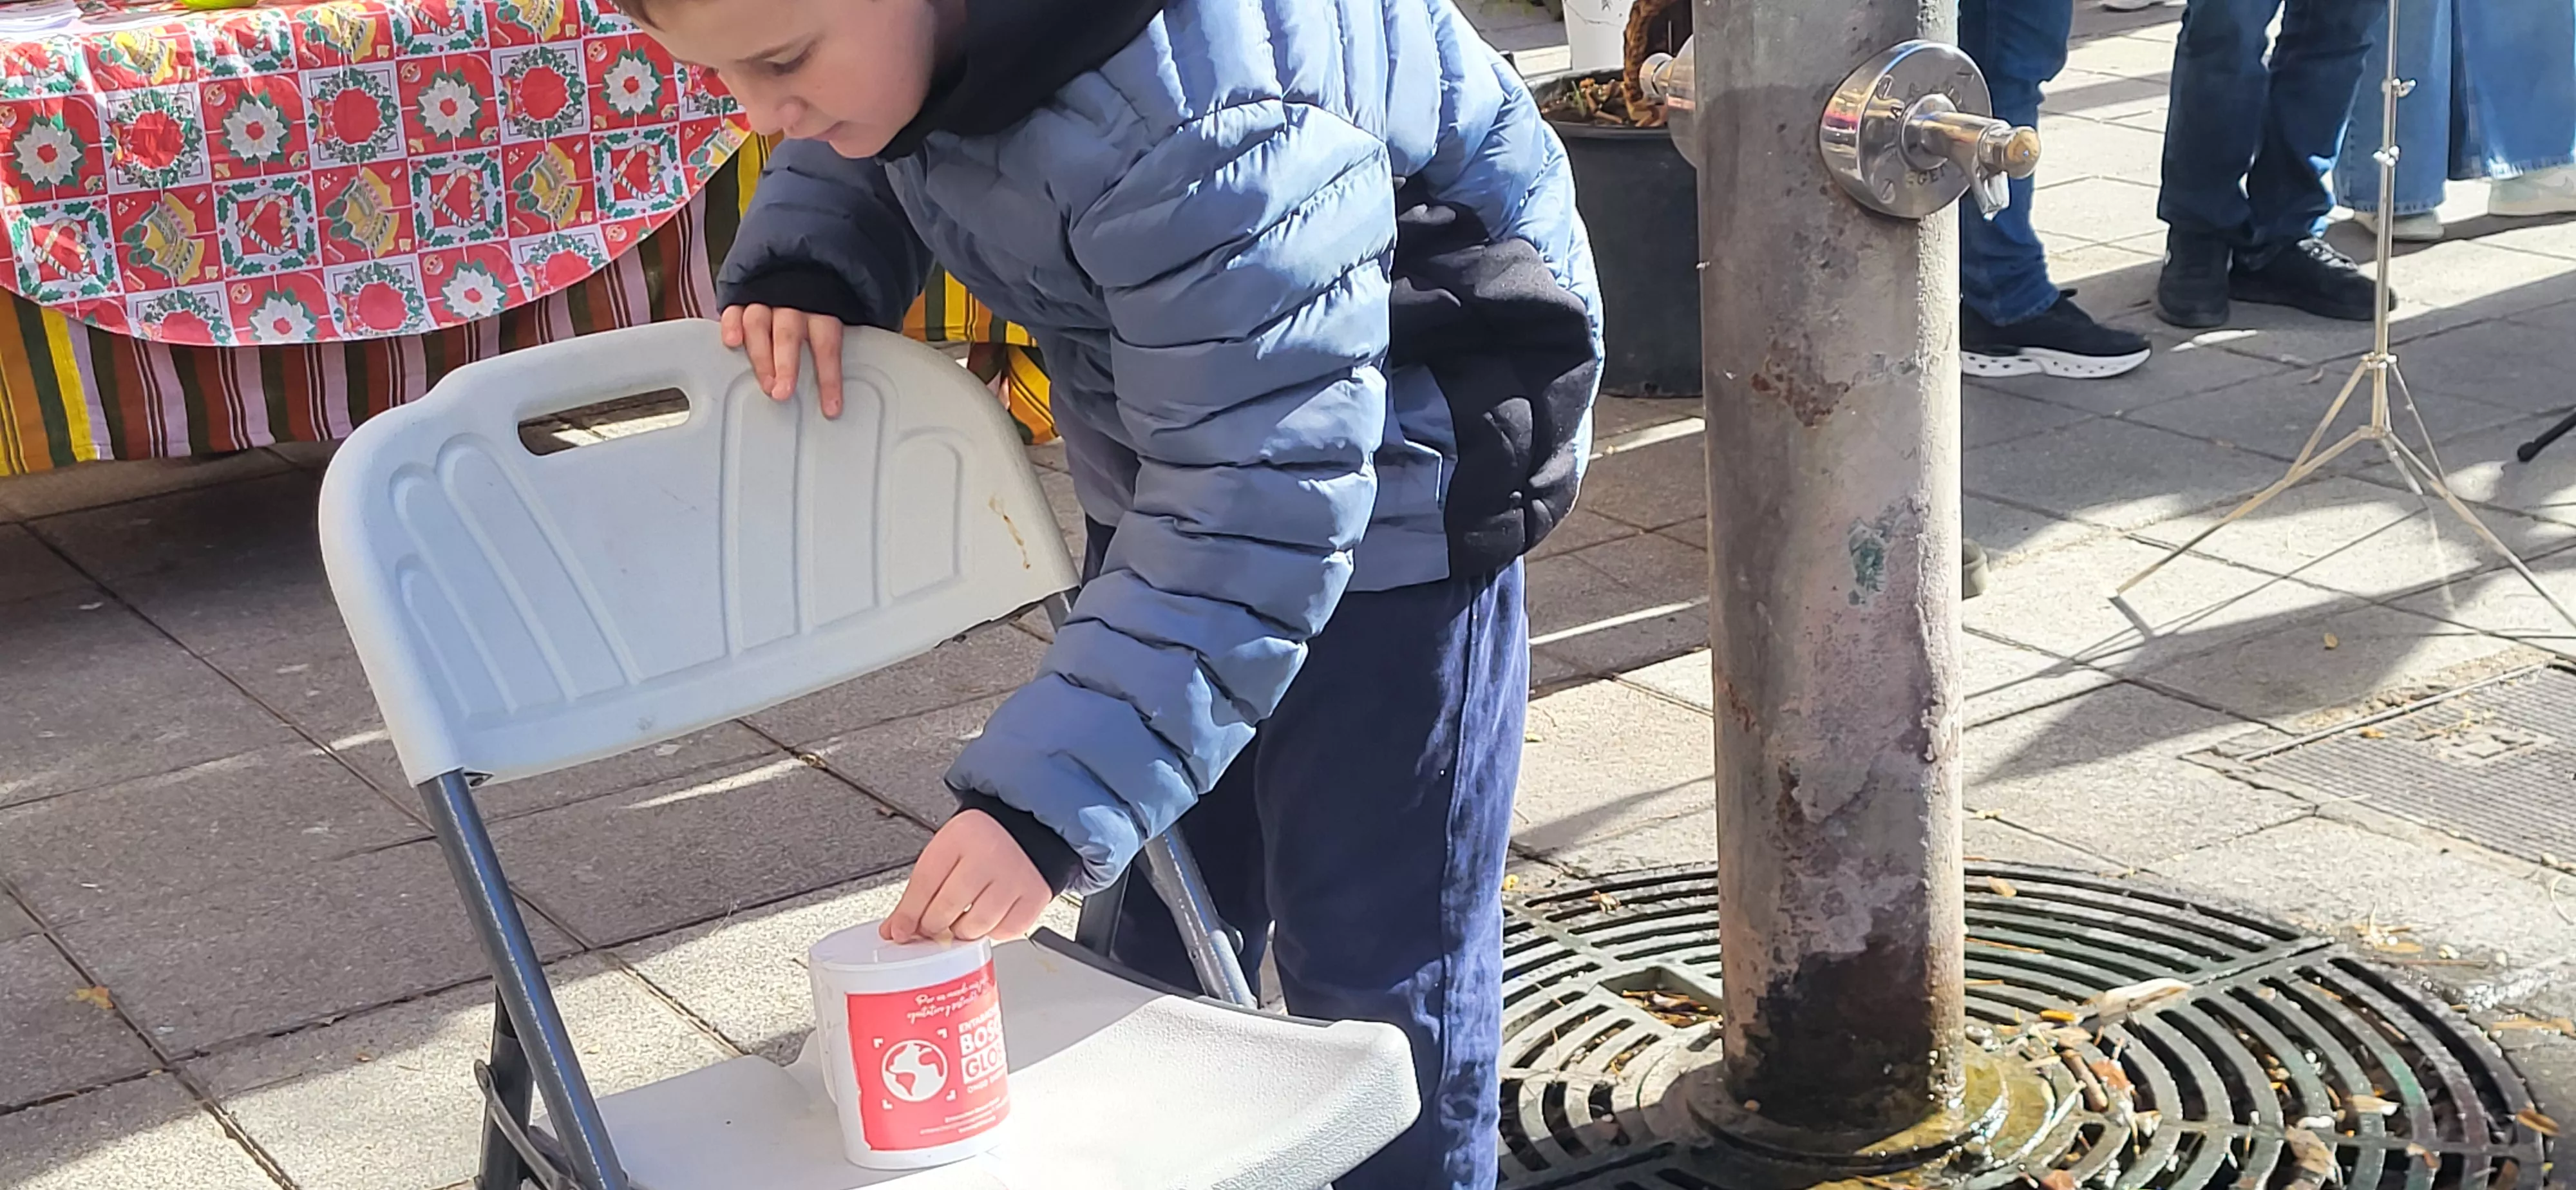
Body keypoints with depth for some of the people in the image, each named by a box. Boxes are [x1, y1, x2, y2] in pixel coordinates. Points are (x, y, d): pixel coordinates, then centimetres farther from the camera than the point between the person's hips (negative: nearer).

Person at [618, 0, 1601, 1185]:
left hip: (1390, 480, -8)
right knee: (1157, 924, 17)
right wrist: (801, 258, -14)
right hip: (1175, 455, 8)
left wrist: (1048, 803, -42)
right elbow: (849, 158, 10)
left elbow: (1254, 502, -37)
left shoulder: (1187, 123, -40)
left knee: (1370, 954, -3)